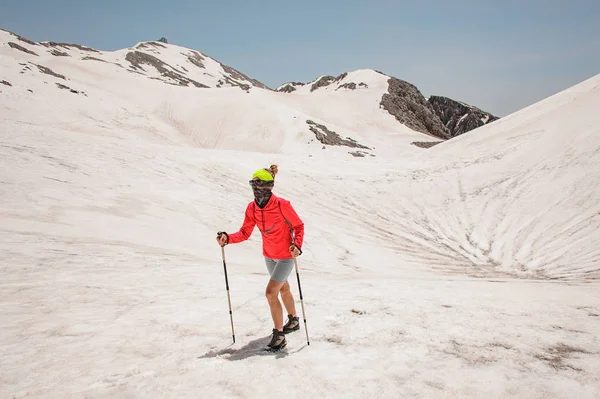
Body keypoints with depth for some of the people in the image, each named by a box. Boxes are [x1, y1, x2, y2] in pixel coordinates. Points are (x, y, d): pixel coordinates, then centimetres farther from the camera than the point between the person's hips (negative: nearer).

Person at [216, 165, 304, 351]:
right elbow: (245, 233, -6)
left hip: (285, 256, -7)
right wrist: (228, 238, -22)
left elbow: (298, 226, -14)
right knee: (283, 288, 24)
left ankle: (279, 335, -2)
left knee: (270, 292, -15)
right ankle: (293, 321, 47)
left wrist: (297, 245, -30)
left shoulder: (282, 205, -25)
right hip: (269, 256, 7)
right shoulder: (252, 208, -9)